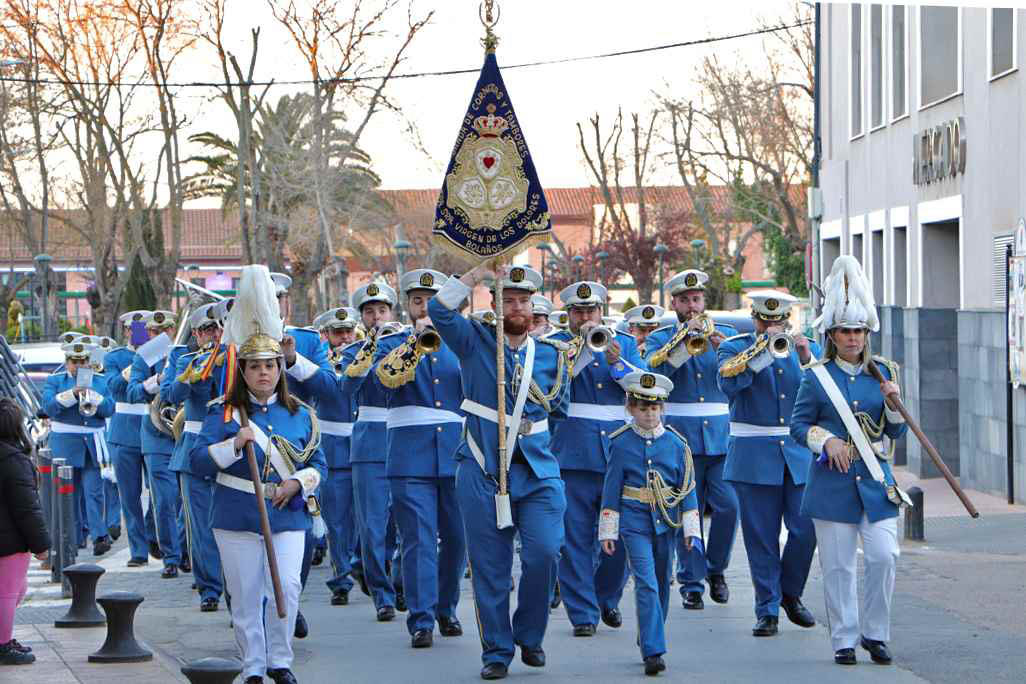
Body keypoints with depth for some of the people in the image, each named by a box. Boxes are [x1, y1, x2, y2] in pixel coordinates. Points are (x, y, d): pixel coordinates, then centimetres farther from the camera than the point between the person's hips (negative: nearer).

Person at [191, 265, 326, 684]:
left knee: (288, 587, -10)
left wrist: (298, 482, -10)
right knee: (246, 596, 3)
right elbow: (198, 461, -7)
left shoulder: (299, 414, 8)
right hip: (237, 519, -1)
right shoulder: (224, 411, 0)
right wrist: (234, 445, -22)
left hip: (288, 517, 1)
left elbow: (318, 464, 10)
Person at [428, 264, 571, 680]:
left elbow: (560, 408, 22)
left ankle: (530, 635, 9)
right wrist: (480, 272, -12)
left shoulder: (551, 353, 12)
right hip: (482, 470, -1)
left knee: (544, 552, -13)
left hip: (537, 470, 2)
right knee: (489, 566, 1)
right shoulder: (475, 341, 4)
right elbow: (439, 310, -13)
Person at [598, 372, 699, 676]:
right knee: (646, 583, -13)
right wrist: (608, 531, 1)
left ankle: (647, 640, 29)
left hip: (667, 522, 3)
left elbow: (687, 487, 5)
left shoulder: (675, 443, 2)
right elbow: (611, 489, 2)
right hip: (635, 522, -3)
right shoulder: (621, 443, -2)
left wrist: (690, 527, 2)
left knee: (661, 584, 12)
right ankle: (653, 652, -17)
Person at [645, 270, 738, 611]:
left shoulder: (724, 333, 12)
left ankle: (716, 569, 16)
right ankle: (691, 583, 6)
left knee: (728, 505, -7)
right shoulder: (660, 339, 7)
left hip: (722, 436, 1)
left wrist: (721, 345, -18)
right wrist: (685, 343, -23)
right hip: (681, 438, -1)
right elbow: (654, 369, -12)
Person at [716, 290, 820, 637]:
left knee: (806, 529, -4)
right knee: (762, 537, -1)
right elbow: (728, 382, -16)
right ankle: (767, 610, 7)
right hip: (754, 455, -2)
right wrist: (763, 349, -19)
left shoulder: (806, 347, 12)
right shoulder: (735, 347, 4)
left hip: (799, 452, 2)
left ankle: (791, 594, 19)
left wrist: (807, 358, -16)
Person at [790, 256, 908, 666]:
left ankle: (875, 634, 7)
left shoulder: (882, 373, 8)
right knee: (838, 566, 0)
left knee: (884, 556, -9)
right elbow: (798, 423, 3)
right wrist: (826, 441, -13)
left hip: (874, 479, 2)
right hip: (832, 483, -2)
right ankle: (845, 640, 11)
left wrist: (893, 404, -9)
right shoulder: (817, 377, 1)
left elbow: (896, 432, 9)